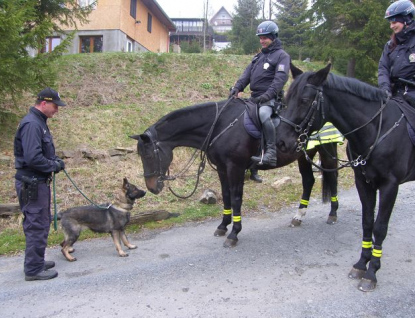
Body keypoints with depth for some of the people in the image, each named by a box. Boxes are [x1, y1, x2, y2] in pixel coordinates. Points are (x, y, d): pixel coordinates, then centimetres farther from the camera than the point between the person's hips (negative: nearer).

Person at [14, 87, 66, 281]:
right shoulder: (31, 124, -19)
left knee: (41, 223, 19)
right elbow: (33, 158, -27)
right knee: (37, 225, -2)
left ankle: (37, 261, 32)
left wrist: (55, 161, 7)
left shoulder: (39, 122, 13)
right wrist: (54, 166, -14)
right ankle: (34, 269, 10)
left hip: (39, 182, 10)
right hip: (32, 184, -10)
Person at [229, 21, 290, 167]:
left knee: (263, 114, -38)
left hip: (269, 99, -8)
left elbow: (280, 78, -15)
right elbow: (247, 73, 11)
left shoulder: (282, 55, -1)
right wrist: (237, 87, -7)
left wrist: (267, 95, -28)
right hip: (254, 97, 9)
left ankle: (271, 154, -39)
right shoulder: (259, 56, 22)